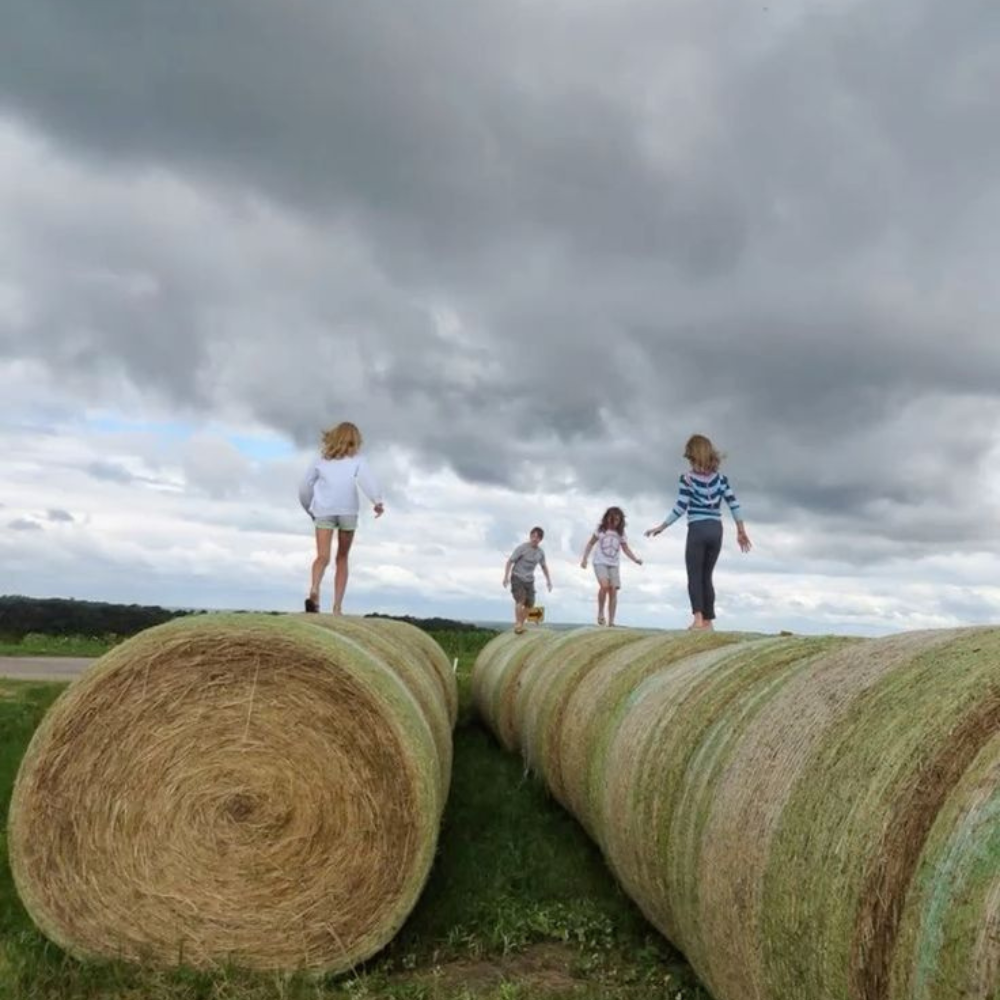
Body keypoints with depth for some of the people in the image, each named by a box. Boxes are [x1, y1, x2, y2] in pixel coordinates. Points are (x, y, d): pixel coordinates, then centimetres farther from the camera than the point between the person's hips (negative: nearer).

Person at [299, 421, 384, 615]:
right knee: (342, 558, 11)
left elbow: (304, 489, 21)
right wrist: (378, 500, -18)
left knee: (323, 557, -10)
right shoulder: (356, 459, 14)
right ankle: (337, 606, 8)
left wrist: (310, 509, 37)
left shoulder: (321, 459, 21)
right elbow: (366, 478, -7)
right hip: (348, 511, -1)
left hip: (323, 511, 1)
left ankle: (314, 589, -39)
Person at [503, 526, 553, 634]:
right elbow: (510, 561, -11)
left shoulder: (540, 552, 3)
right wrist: (506, 576, -18)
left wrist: (548, 580, 16)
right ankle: (518, 624, -20)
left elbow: (544, 566, 20)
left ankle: (521, 625, 15)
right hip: (517, 578, -5)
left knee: (529, 604, 1)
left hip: (529, 580, 5)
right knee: (520, 600, -23)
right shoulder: (522, 548, -13)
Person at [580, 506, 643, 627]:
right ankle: (600, 612, -5)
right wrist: (584, 558, 2)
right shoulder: (600, 529, 1)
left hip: (614, 565, 3)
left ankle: (611, 621, 0)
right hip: (600, 563, -3)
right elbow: (591, 543, 9)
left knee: (613, 591, -5)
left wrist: (635, 559, -7)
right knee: (604, 586, -26)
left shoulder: (621, 533, 6)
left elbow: (626, 549, 9)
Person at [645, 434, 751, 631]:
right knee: (706, 576, 12)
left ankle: (698, 617, -13)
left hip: (697, 530, -4)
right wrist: (741, 531, 5)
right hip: (716, 530, 4)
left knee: (694, 576, 1)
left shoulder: (687, 478, -6)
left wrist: (661, 527, -3)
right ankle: (708, 620, 10)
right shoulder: (720, 478, 6)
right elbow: (733, 503, 0)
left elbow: (680, 508, -11)